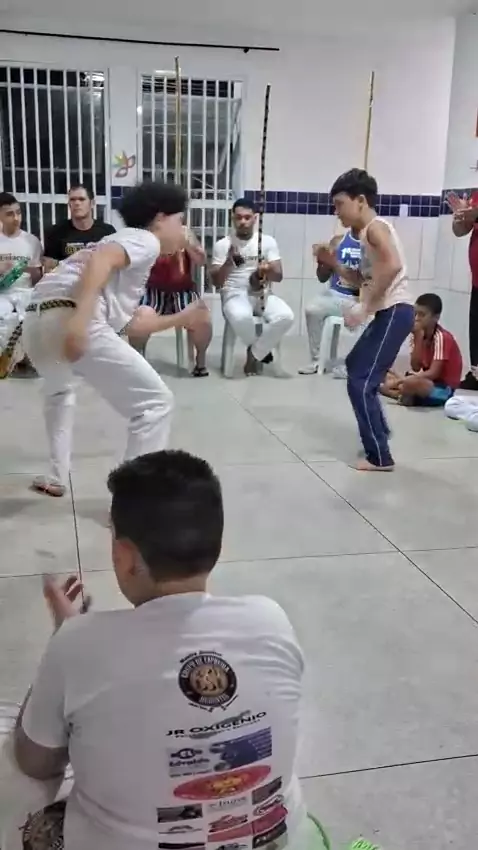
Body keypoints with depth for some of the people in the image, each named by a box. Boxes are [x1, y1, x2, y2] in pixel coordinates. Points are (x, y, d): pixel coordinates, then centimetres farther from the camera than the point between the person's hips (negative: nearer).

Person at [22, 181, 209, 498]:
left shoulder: (126, 246, 36)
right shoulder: (145, 240, 10)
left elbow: (131, 323, 33)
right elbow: (101, 260, -13)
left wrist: (180, 319, 43)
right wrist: (80, 317, -26)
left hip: (38, 320, 10)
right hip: (70, 319, -10)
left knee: (60, 391, 40)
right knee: (155, 402, -2)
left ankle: (56, 477, 41)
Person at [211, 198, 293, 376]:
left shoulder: (268, 241, 7)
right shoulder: (222, 244, 2)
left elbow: (279, 276, 2)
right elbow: (216, 282, -4)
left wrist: (267, 271, -22)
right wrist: (228, 262, -23)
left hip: (262, 293, 2)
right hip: (234, 294, -2)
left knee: (286, 316, -30)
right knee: (241, 317, -39)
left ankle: (254, 354, -9)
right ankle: (261, 350, -6)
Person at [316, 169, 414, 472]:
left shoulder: (375, 227, -11)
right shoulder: (368, 233, 19)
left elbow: (393, 265, -30)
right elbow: (361, 277, 26)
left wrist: (364, 307, -27)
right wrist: (333, 263, 11)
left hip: (395, 311, -11)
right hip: (388, 313, 11)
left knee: (360, 382, -11)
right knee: (355, 366, 26)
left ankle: (380, 457, -6)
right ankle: (379, 431, 38)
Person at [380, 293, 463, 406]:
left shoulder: (441, 337, -19)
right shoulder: (420, 334, 3)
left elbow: (433, 373, -25)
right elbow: (415, 368, -6)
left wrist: (405, 380, -28)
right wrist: (418, 339, -14)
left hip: (444, 388, -8)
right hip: (428, 381, 8)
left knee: (410, 383, -34)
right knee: (387, 377, 8)